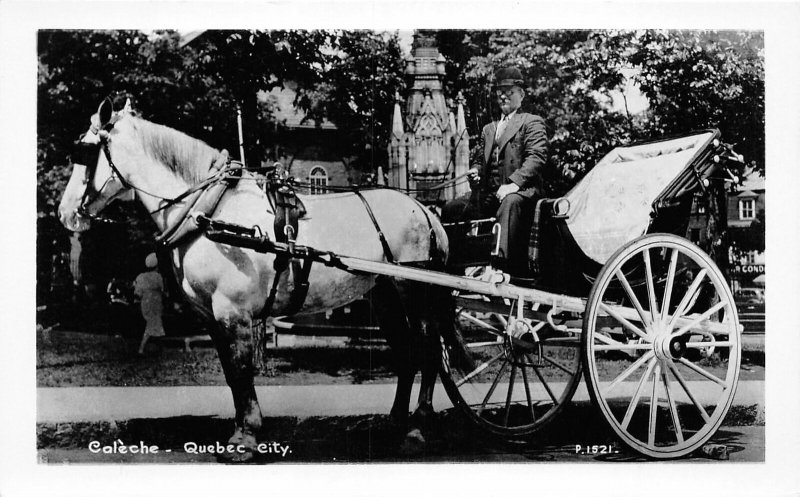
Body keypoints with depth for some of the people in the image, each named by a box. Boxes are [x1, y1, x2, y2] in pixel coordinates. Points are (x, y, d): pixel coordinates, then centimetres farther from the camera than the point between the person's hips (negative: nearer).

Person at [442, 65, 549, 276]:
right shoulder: (488, 129, 29)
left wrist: (514, 182, -23)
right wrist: (476, 171, 7)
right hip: (488, 193, 7)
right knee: (451, 208, -11)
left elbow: (536, 157, -8)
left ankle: (502, 264, -48)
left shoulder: (532, 122, 7)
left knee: (509, 204, -40)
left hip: (521, 191, -7)